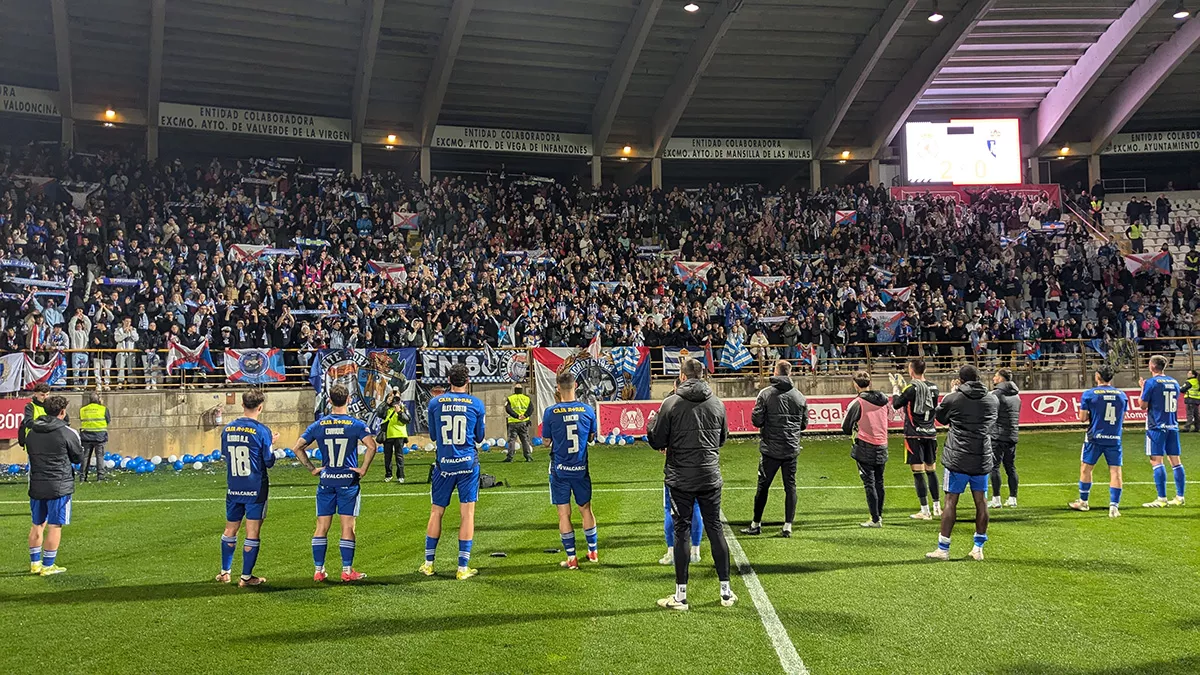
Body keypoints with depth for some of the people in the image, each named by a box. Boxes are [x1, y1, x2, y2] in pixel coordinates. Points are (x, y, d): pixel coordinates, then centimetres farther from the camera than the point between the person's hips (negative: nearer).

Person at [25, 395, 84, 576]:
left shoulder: (32, 432, 6)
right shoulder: (67, 433, -11)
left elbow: (31, 454, 17)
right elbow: (78, 458, -1)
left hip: (36, 484, 6)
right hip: (59, 486, -6)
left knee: (37, 525, 17)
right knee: (55, 526, 2)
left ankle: (34, 563, 24)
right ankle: (48, 566, 7)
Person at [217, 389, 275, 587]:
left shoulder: (227, 429, 2)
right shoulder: (262, 431, -13)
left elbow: (225, 453, 16)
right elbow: (269, 461, -9)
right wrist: (271, 448, 9)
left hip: (233, 489, 5)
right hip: (255, 489, -5)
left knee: (230, 530, 19)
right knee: (253, 533, 3)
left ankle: (225, 572, 27)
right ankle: (246, 577, 7)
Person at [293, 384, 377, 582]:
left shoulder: (318, 425, 3)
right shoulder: (356, 424, -5)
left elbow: (298, 448, 0)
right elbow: (371, 446, -19)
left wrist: (313, 469, 5)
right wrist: (363, 469, -9)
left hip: (326, 481, 3)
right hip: (349, 481, -3)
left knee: (321, 527, 8)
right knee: (348, 527, 2)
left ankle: (318, 570, 11)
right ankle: (347, 570, 5)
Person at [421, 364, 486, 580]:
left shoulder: (435, 402, 0)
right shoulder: (476, 404, -3)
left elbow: (433, 435, 10)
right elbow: (479, 437, 8)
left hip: (444, 464, 1)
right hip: (468, 464, -1)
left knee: (436, 512, 12)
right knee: (467, 513, 3)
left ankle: (428, 563, 20)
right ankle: (463, 567, 4)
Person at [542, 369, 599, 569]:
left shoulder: (550, 412, -11)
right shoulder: (587, 410, -5)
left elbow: (546, 441, 0)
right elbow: (591, 438, 8)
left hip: (560, 470, -2)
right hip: (581, 469, 2)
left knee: (564, 513, 5)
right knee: (586, 509, 17)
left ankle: (571, 558, 7)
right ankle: (593, 552, 28)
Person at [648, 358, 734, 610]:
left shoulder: (671, 403, -10)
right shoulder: (717, 404, 1)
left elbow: (656, 441, -6)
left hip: (681, 478, -3)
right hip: (710, 477, 3)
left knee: (681, 531, 4)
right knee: (715, 529, 11)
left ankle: (681, 596, 9)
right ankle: (726, 592, 17)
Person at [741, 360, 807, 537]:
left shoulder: (765, 394, -9)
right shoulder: (800, 396, 2)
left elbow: (756, 420, -10)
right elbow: (804, 424, 8)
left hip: (770, 449, -2)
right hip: (792, 449, 2)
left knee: (763, 486, 7)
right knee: (790, 486, 8)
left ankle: (756, 524, 17)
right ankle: (788, 526, 7)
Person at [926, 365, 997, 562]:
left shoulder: (953, 398, -8)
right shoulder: (992, 400, 4)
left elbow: (940, 417, 10)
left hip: (957, 458, -3)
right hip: (982, 458, 4)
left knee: (951, 501, 1)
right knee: (981, 501, 11)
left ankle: (943, 549, 5)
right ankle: (979, 548, 16)